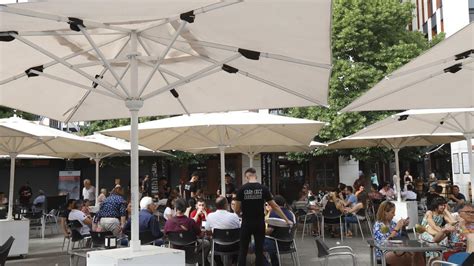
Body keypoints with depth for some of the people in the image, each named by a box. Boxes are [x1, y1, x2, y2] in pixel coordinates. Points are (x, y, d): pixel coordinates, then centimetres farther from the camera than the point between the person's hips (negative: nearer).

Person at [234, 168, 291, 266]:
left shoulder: (242, 189, -7)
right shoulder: (263, 188, -3)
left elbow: (237, 210, -5)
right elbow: (275, 207, -1)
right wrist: (286, 220, 7)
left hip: (246, 224, -1)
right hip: (259, 224, 1)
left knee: (243, 250, 9)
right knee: (259, 250, 9)